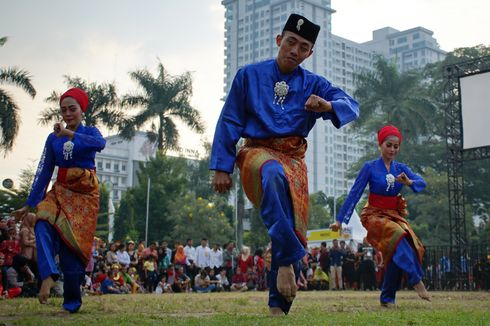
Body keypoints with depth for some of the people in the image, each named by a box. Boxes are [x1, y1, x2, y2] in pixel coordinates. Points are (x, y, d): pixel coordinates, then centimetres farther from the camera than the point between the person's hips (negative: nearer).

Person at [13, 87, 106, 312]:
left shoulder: (90, 132, 1)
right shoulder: (53, 138, 9)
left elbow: (100, 144, -24)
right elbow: (44, 172, 9)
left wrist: (69, 134, -33)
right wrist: (29, 204, 7)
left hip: (85, 194, -3)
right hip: (60, 192, 3)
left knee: (74, 242, -5)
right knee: (43, 225, -27)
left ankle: (72, 301, 7)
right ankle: (49, 275, -36)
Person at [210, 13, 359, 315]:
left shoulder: (313, 84, 8)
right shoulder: (249, 75, 3)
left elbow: (352, 106, -4)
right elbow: (229, 122, 3)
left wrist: (328, 105, -27)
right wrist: (222, 167, -4)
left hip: (294, 159, 3)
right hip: (257, 152, -3)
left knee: (294, 226, -7)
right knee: (274, 175, -38)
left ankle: (278, 306, 2)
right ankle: (287, 261, -40)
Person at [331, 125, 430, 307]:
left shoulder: (401, 168, 8)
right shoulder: (370, 167, -3)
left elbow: (422, 182, -5)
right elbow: (354, 194, -4)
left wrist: (409, 182, -28)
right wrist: (340, 219, -5)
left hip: (395, 215, 4)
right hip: (375, 215, -4)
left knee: (397, 253, -16)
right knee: (398, 236, -33)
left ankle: (387, 298, -2)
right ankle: (416, 280, -29)